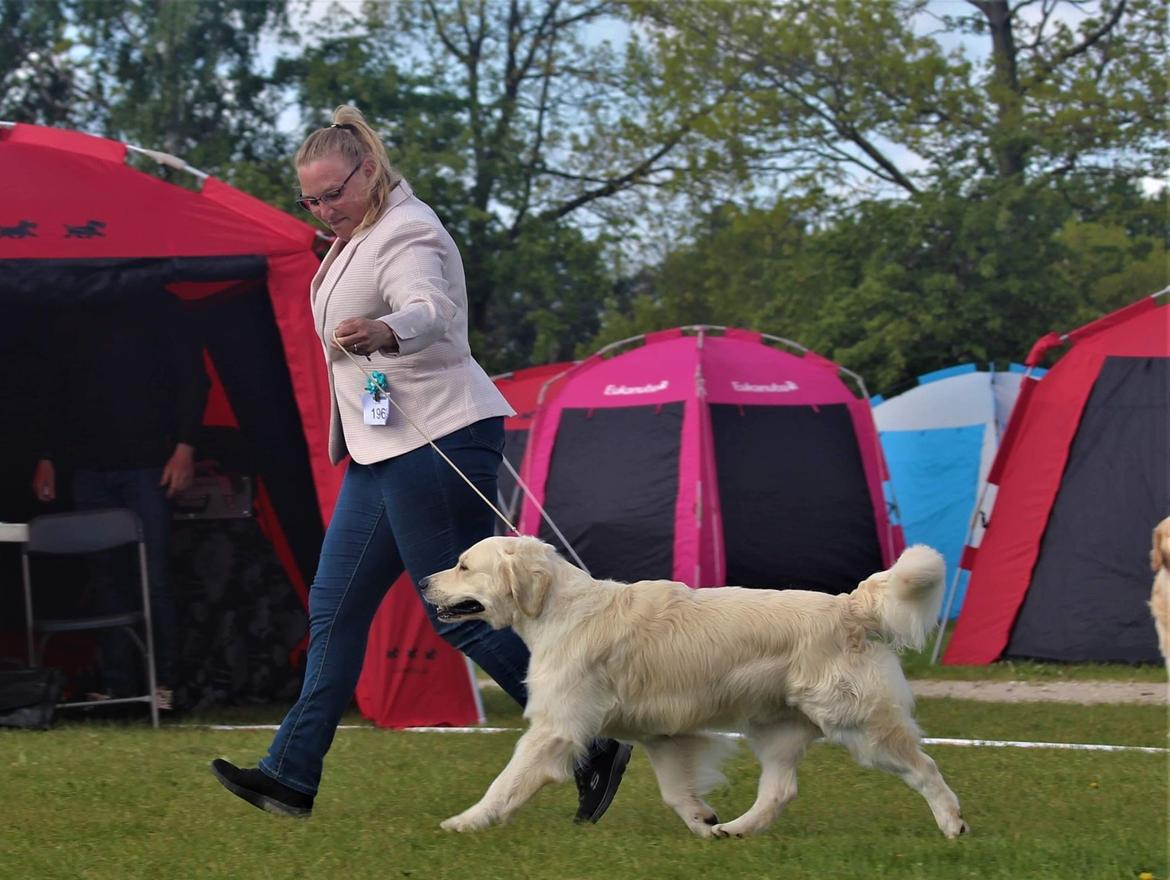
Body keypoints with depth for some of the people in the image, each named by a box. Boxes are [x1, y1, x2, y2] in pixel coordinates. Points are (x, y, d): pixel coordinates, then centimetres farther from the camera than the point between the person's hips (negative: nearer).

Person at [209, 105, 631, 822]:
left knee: (459, 611, -9)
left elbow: (431, 310, -37)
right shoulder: (362, 235, 16)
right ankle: (291, 775, 10)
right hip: (384, 449, 11)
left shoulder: (406, 232, -16)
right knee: (336, 606, 8)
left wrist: (383, 331, -57)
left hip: (437, 441, -10)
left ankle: (595, 747, -2)